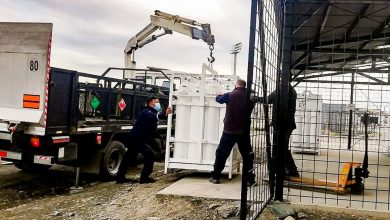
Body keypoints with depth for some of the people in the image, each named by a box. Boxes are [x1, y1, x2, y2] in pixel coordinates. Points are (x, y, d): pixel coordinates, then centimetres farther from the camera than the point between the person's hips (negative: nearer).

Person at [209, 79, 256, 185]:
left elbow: (218, 99, 8)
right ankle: (250, 179, 14)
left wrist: (219, 95, 30)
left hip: (230, 131, -2)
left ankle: (215, 177, 14)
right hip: (244, 131, 2)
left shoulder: (230, 95, -10)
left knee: (221, 153, 9)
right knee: (247, 155, 12)